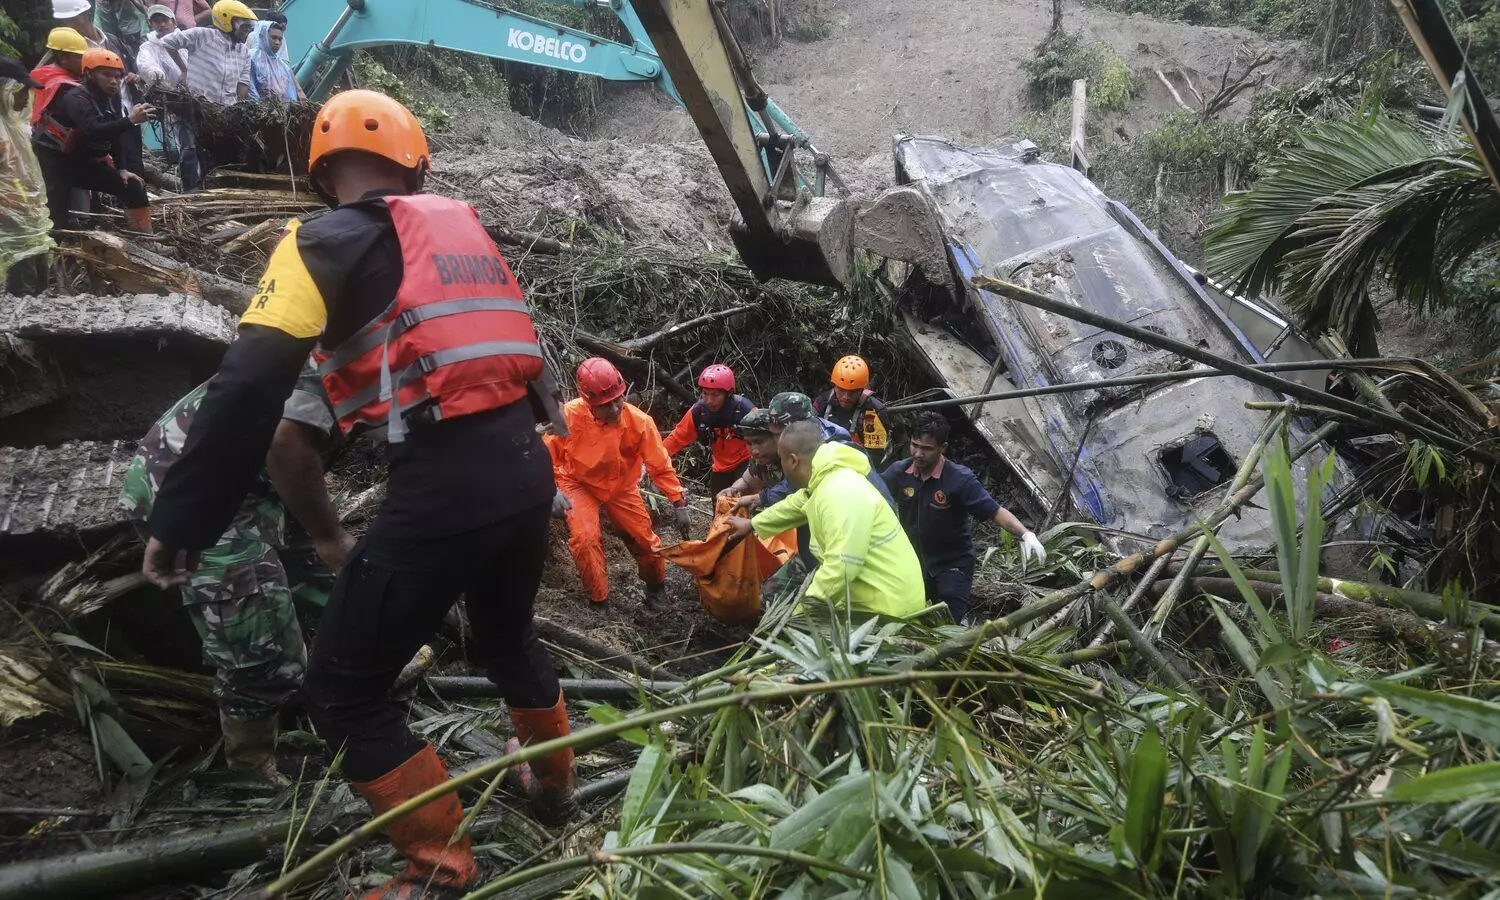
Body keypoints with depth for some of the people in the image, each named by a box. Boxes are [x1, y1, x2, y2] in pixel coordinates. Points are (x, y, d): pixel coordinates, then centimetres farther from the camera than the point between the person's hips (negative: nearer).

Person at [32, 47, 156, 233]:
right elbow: (94, 131, -42)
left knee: (132, 186, 1)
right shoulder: (76, 98, -24)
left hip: (84, 161, 7)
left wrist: (122, 169, -9)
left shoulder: (111, 97, 0)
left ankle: (143, 237, 4)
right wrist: (130, 120, -53)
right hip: (54, 160, -7)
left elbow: (115, 135, 1)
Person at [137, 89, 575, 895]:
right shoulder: (461, 227, 17)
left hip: (444, 483, -7)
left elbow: (247, 390, -11)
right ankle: (553, 783, 51)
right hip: (525, 463, 7)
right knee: (505, 632, 32)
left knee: (344, 692, 9)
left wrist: (179, 520, -6)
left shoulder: (324, 242, -2)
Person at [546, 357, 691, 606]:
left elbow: (661, 466, -16)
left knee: (645, 539, 5)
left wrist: (679, 504, -15)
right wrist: (552, 490, -32)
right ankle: (599, 600, 3)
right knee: (585, 538, -21)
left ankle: (656, 586, 37)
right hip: (580, 485, -2)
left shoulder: (639, 421, -26)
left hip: (621, 487, 2)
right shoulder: (569, 416, -31)